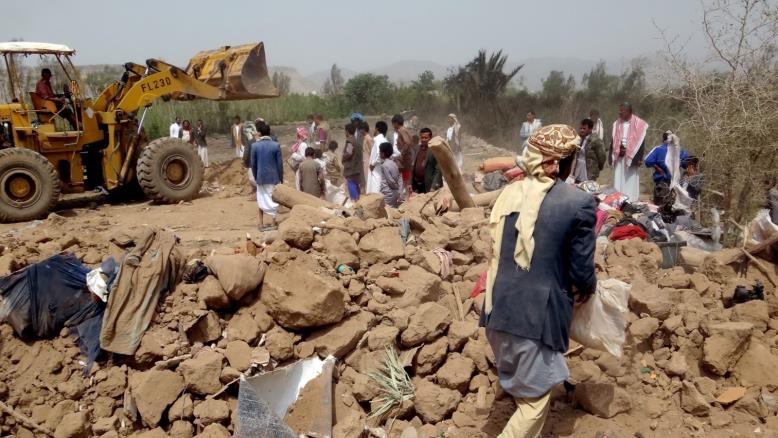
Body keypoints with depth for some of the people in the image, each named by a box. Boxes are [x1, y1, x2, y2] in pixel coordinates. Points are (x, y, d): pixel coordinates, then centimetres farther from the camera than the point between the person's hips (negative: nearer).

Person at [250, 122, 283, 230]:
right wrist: (281, 178, 6)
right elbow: (280, 163, -4)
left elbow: (253, 164, 0)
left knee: (262, 200, 13)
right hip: (274, 177, -1)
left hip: (261, 177, 1)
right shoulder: (276, 145, -6)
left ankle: (261, 224, 15)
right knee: (273, 200, 8)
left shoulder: (254, 146, -5)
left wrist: (256, 177, 13)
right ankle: (273, 224, 10)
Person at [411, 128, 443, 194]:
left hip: (428, 186, -6)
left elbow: (438, 170, -14)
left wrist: (434, 186, -18)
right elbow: (413, 167, 15)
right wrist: (411, 183, 9)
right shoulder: (417, 149, 12)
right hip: (416, 184, 6)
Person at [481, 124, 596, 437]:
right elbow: (582, 271, -7)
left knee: (519, 390, 27)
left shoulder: (511, 193, 5)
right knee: (535, 400, 10)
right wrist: (588, 288, 16)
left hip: (499, 306, 6)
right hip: (538, 313, -6)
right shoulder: (579, 203, -12)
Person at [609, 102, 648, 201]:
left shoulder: (638, 124, -5)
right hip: (619, 157, 4)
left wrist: (638, 158, -11)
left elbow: (641, 142, -6)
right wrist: (611, 156, 6)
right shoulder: (617, 124, 9)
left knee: (630, 181, -1)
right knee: (618, 182, 5)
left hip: (631, 157, -4)